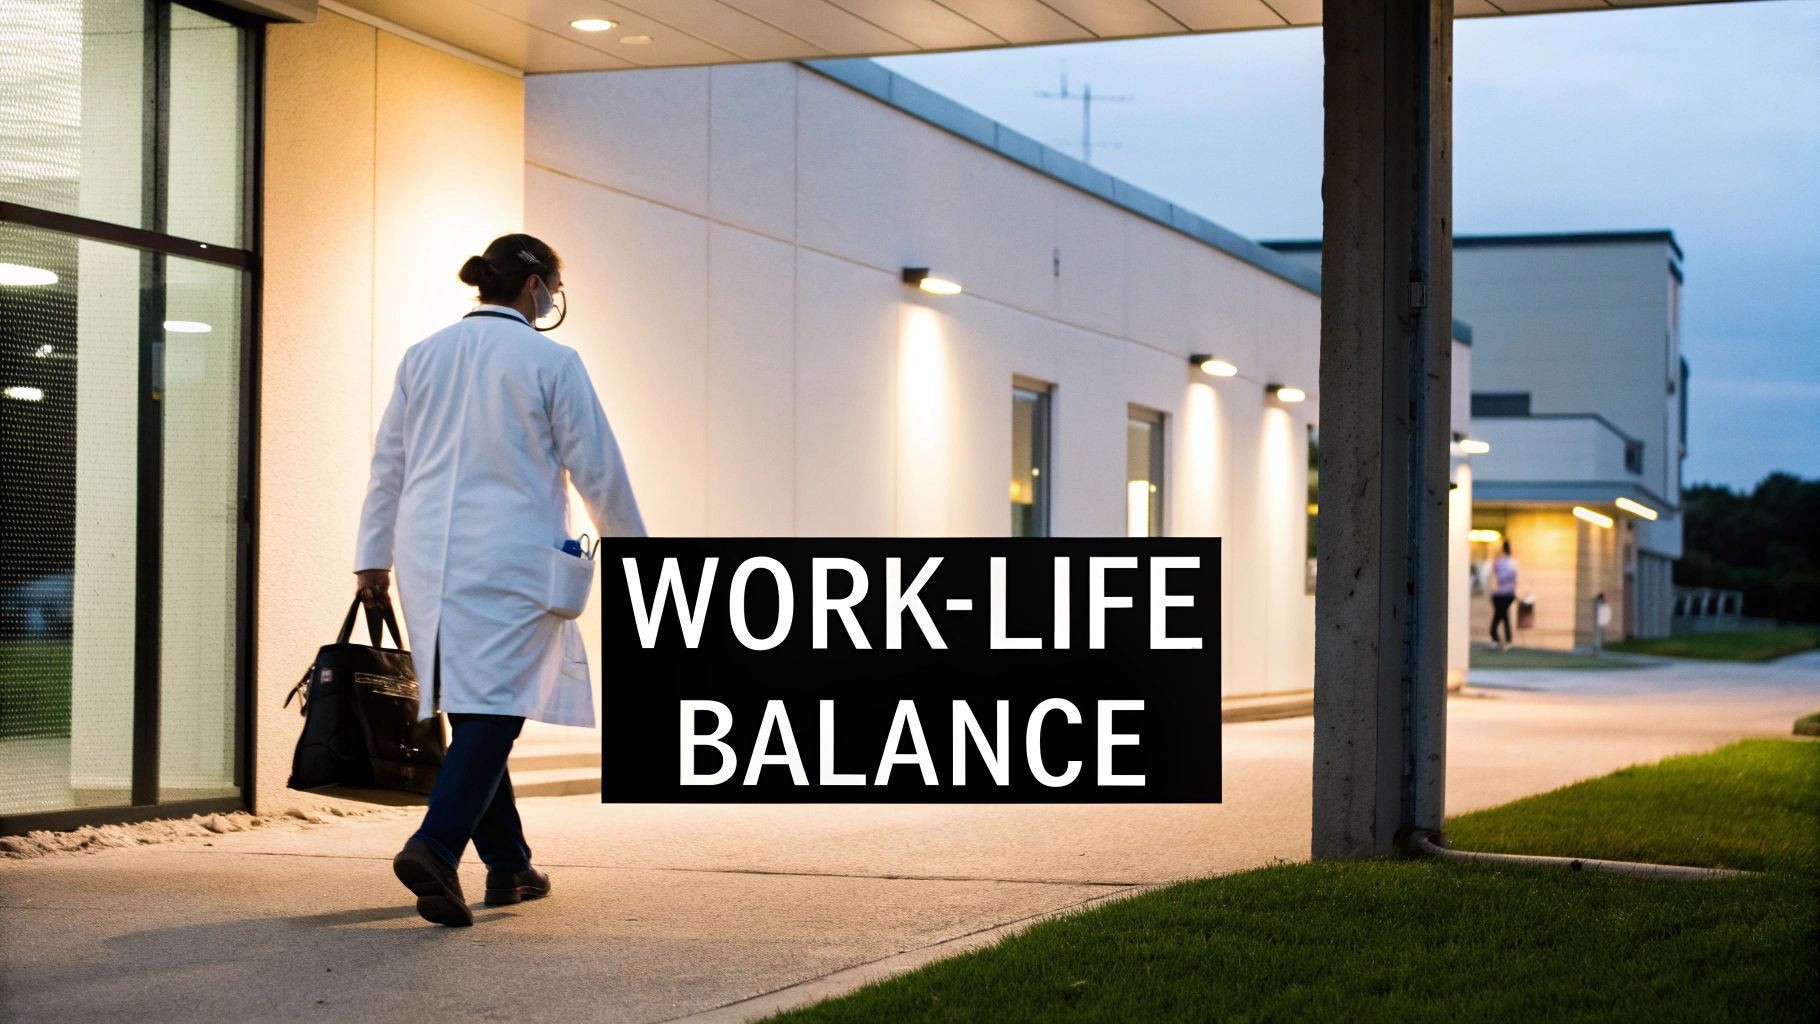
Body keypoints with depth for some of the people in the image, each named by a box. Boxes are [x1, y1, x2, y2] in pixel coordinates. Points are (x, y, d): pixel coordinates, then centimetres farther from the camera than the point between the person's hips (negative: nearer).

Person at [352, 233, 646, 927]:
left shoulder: (422, 356, 11)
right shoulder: (550, 361, -4)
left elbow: (387, 466, 12)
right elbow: (597, 470, -1)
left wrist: (372, 561, 17)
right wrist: (632, 551, 11)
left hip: (428, 556, 6)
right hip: (510, 558, -6)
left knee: (470, 706, 13)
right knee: (495, 705, -7)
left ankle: (508, 867, 20)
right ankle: (435, 846, -26)